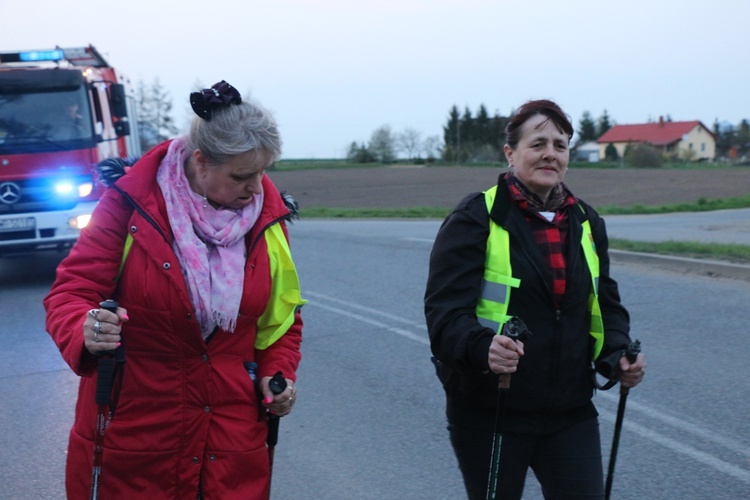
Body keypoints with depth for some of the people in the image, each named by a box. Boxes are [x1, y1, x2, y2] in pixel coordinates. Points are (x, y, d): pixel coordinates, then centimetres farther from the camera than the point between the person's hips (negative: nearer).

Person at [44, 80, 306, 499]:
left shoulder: (267, 216, 0)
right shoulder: (131, 202, -12)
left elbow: (281, 313, 13)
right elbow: (70, 292, -11)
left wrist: (279, 371, -3)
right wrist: (85, 331, -33)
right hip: (131, 429, -3)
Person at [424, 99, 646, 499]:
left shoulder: (586, 223, 10)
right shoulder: (475, 219, -9)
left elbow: (605, 302, 18)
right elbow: (445, 310, -16)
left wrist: (618, 354, -2)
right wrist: (482, 348, -35)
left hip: (570, 411, 4)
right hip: (489, 415, -4)